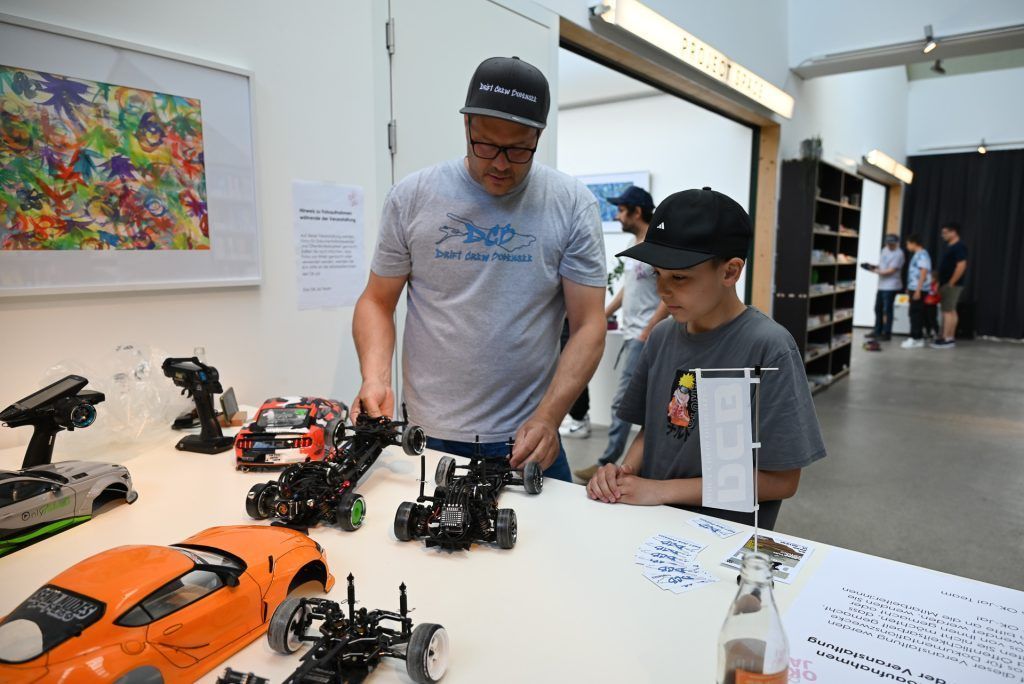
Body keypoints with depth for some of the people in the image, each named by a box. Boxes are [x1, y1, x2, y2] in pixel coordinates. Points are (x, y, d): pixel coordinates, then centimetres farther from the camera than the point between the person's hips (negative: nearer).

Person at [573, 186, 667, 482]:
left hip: (643, 338, -9)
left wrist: (646, 333, -17)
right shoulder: (634, 246, 14)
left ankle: (607, 464, 3)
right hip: (631, 335, 9)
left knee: (622, 401, -6)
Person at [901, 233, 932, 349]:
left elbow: (923, 273, -19)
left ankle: (916, 338, -5)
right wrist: (909, 288, 21)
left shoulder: (922, 255, -13)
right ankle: (917, 338, 15)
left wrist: (918, 290, -21)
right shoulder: (917, 255, 16)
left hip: (919, 290, -9)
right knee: (915, 314, 11)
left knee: (916, 314, -7)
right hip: (914, 289, 9)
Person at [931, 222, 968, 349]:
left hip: (951, 285, -10)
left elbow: (961, 266, -21)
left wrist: (951, 283, -21)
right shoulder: (950, 247, 16)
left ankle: (946, 339, -10)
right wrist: (941, 283, 17)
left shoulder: (959, 247, -14)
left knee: (948, 311, -10)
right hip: (946, 284, 10)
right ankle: (950, 338, 14)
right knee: (951, 311, 10)